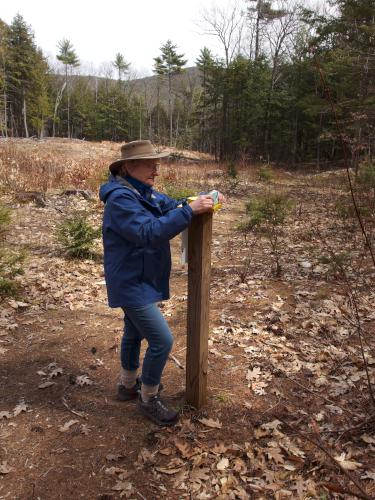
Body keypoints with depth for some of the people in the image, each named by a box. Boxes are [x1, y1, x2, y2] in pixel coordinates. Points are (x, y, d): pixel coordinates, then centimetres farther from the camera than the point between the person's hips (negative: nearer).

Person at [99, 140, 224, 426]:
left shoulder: (144, 192, 6)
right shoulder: (120, 198, -23)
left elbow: (172, 206, 8)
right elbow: (149, 232, -34)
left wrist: (204, 200, -11)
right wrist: (190, 210, -36)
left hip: (139, 282, 10)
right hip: (131, 284, -10)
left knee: (134, 333, 23)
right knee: (162, 340, -7)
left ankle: (128, 385, 43)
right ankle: (149, 399, 13)